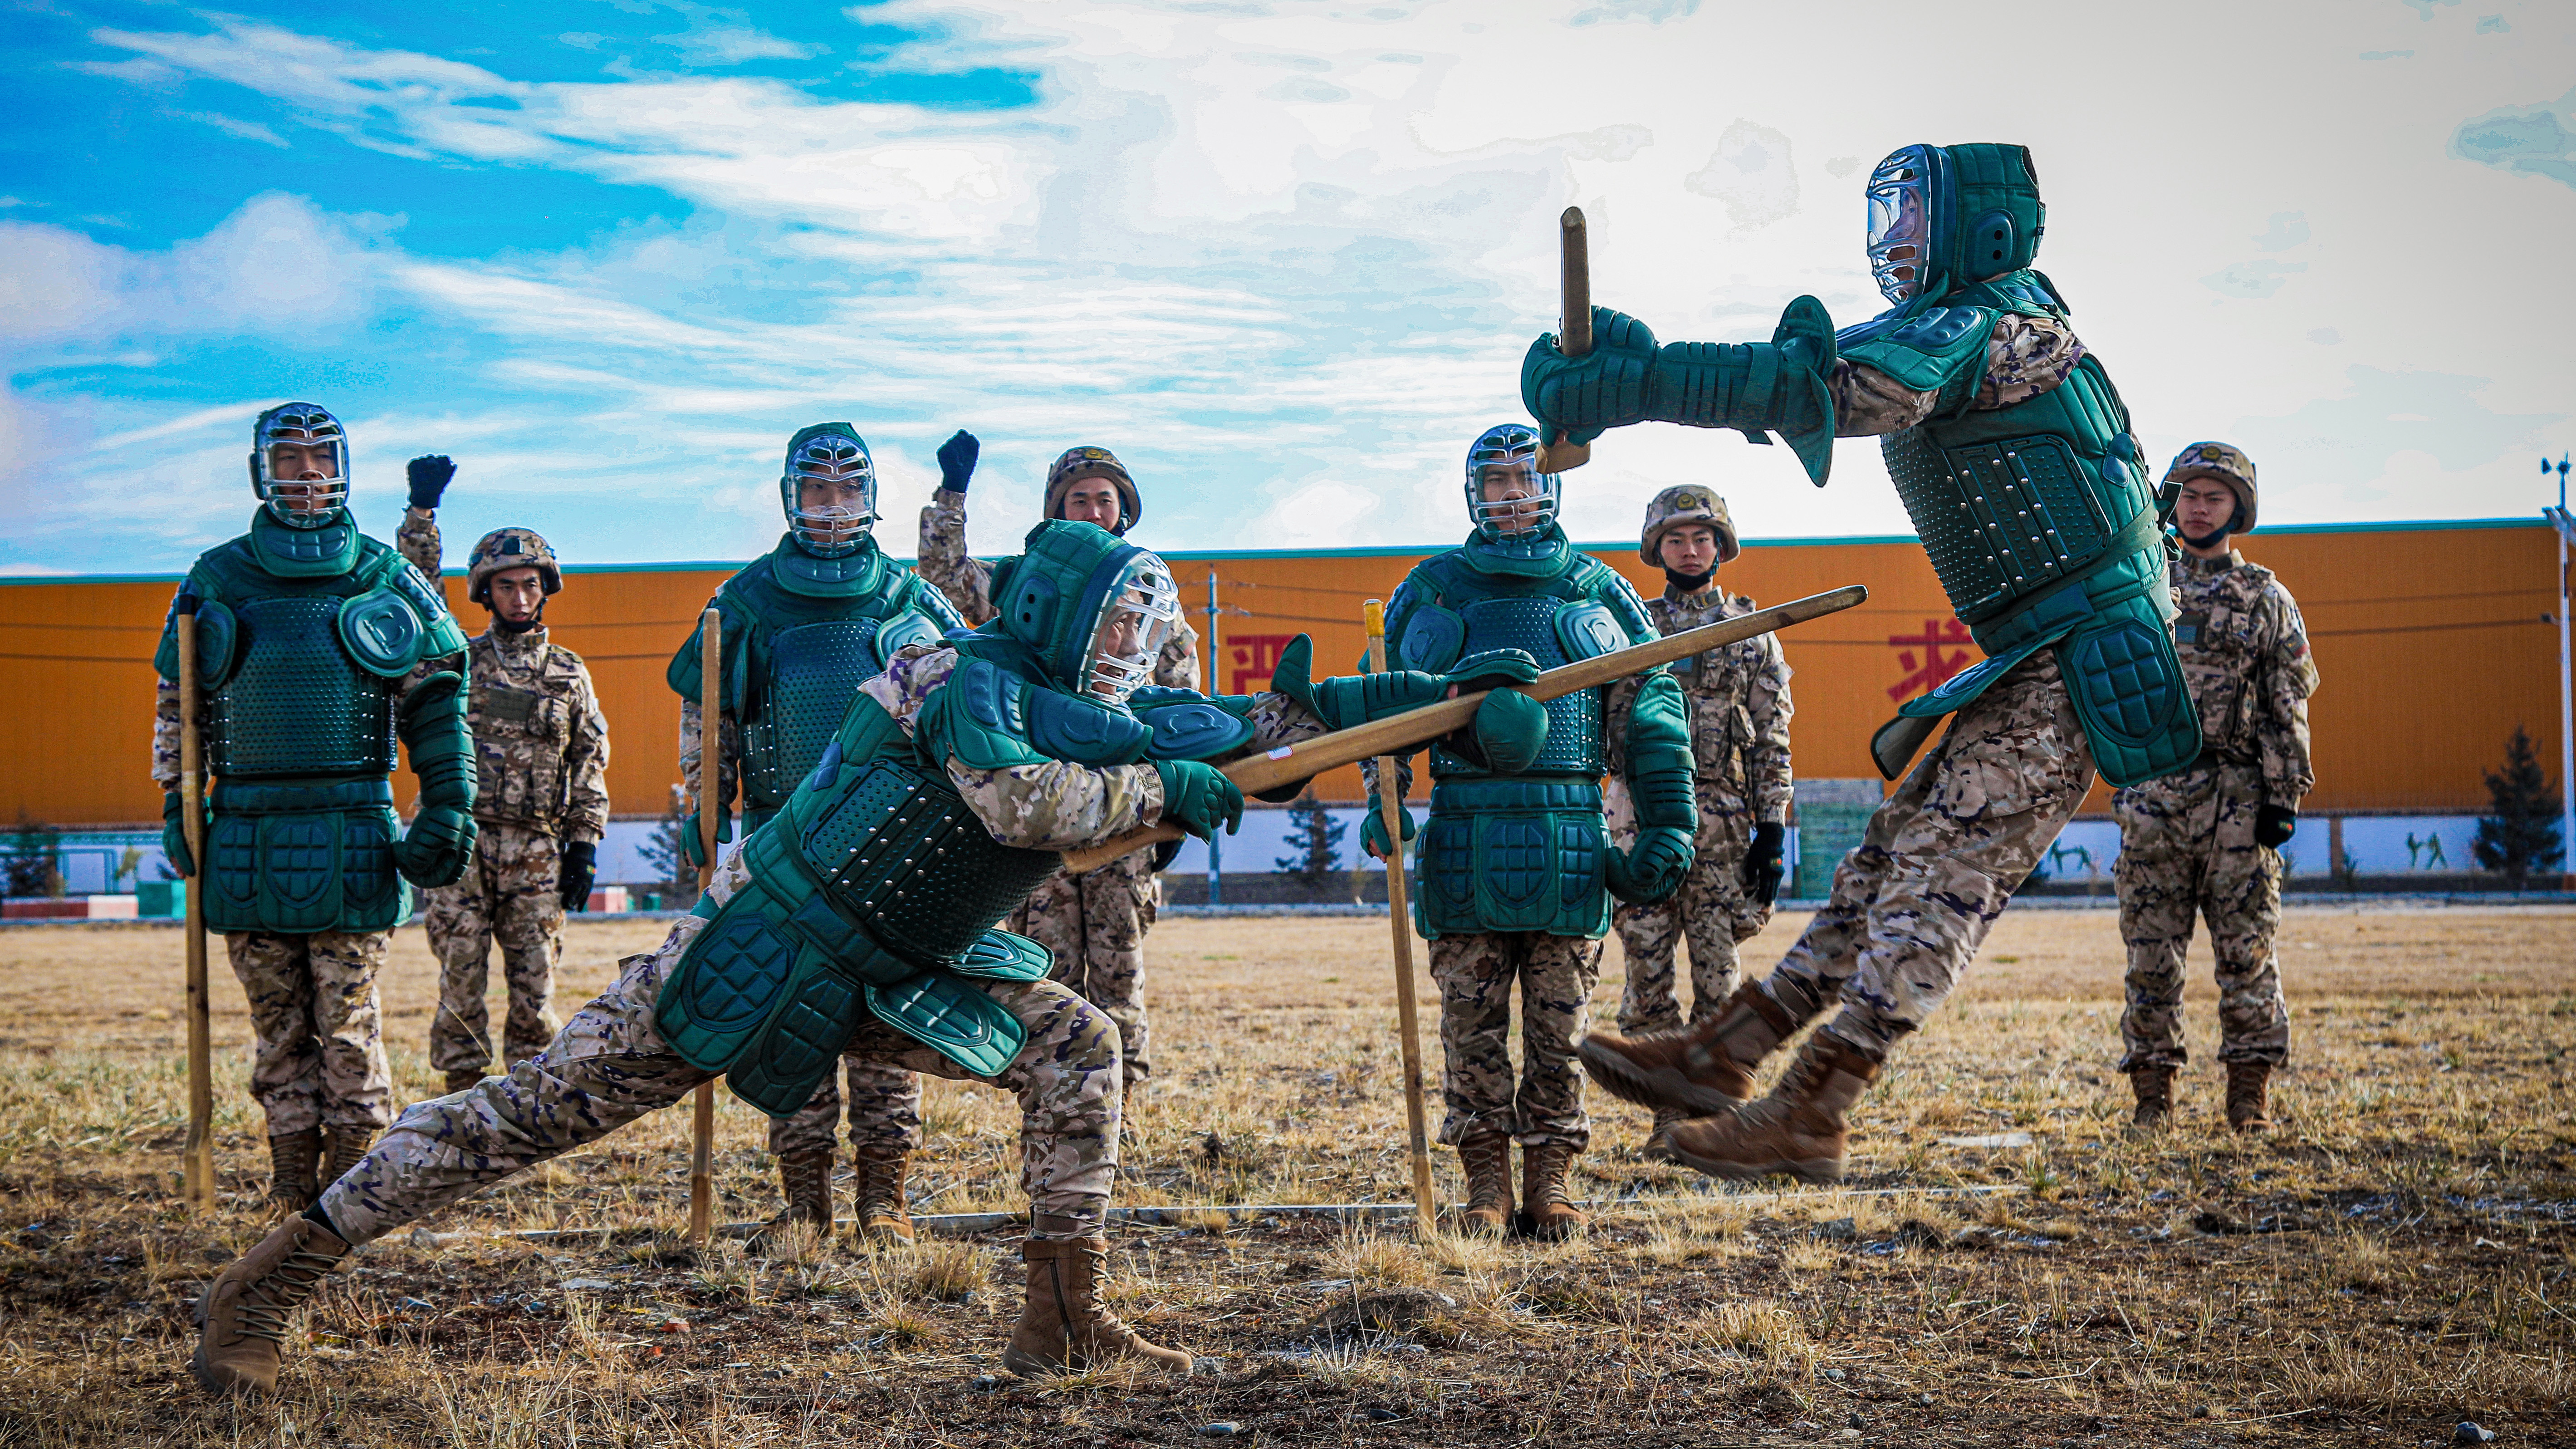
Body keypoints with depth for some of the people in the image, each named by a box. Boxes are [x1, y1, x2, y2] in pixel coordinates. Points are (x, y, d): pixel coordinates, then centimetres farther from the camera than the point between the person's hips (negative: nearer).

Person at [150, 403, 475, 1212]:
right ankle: (292, 1197, 15)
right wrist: (178, 810, 11)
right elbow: (177, 703, 17)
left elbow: (438, 701, 7)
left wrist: (449, 812, 1)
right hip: (248, 835, 2)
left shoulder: (385, 577, 6)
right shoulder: (217, 579, 10)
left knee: (348, 1024, -2)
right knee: (277, 1025, 7)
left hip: (352, 835, -2)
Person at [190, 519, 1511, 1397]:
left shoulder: (1106, 713, 6)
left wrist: (1413, 696, 4)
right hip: (755, 957, -8)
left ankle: (1064, 1321, 1)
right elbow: (1014, 798, -35)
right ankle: (272, 1278, 5)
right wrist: (1165, 788, -25)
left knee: (1076, 1043, -3)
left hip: (892, 980, 8)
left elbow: (1251, 724, 10)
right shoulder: (967, 680, -18)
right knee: (527, 1115, -5)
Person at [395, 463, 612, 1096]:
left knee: (535, 981, 2)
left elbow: (590, 764, 12)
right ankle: (462, 1094, 7)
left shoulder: (570, 673, 12)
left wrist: (584, 846, 5)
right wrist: (421, 511, -10)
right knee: (461, 978, -1)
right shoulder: (458, 660, 9)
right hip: (461, 841, -1)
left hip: (537, 852, 1)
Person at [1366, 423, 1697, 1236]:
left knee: (1559, 1023, 2)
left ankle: (1550, 1182, 10)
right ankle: (1486, 1184, 8)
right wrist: (1383, 803, 1)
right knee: (1472, 1023, 0)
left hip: (1568, 831, 0)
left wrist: (1669, 830, 5)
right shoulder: (1432, 591, 12)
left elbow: (1654, 716, 11)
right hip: (1464, 829, 0)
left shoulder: (1597, 592, 11)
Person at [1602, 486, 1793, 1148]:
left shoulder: (1752, 631, 10)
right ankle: (1670, 1112, 8)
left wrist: (1773, 828, 0)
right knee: (1648, 967, -1)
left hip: (1724, 819, 0)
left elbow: (1772, 740, 7)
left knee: (1718, 969, 0)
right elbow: (1610, 723, 8)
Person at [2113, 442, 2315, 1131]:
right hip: (2152, 793, 1)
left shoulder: (2267, 598, 8)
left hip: (2237, 797, -1)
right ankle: (2153, 1093, 7)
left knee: (2246, 948, -1)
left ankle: (2250, 1095, 5)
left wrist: (2284, 797, -4)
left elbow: (2288, 707, 4)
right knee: (2151, 949, 1)